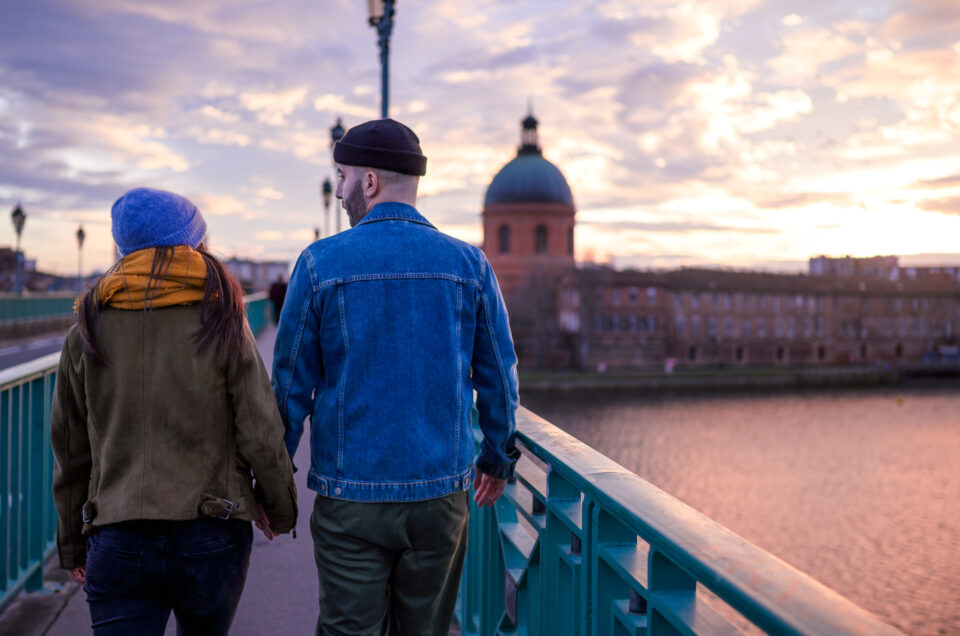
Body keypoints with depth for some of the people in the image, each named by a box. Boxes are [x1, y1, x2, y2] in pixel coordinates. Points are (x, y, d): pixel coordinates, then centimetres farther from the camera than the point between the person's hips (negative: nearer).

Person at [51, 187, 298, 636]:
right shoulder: (222, 323, -6)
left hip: (119, 543, 1)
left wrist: (72, 544, 19)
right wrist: (281, 508, 11)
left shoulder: (87, 332, 1)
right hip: (212, 538, 0)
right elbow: (261, 434, -7)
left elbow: (70, 451, 8)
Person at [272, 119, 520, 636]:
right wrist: (498, 458, 20)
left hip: (350, 498, -2)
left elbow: (291, 384, -3)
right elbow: (499, 378, 6)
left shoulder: (321, 263, -7)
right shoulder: (468, 264, -1)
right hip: (441, 493, 2)